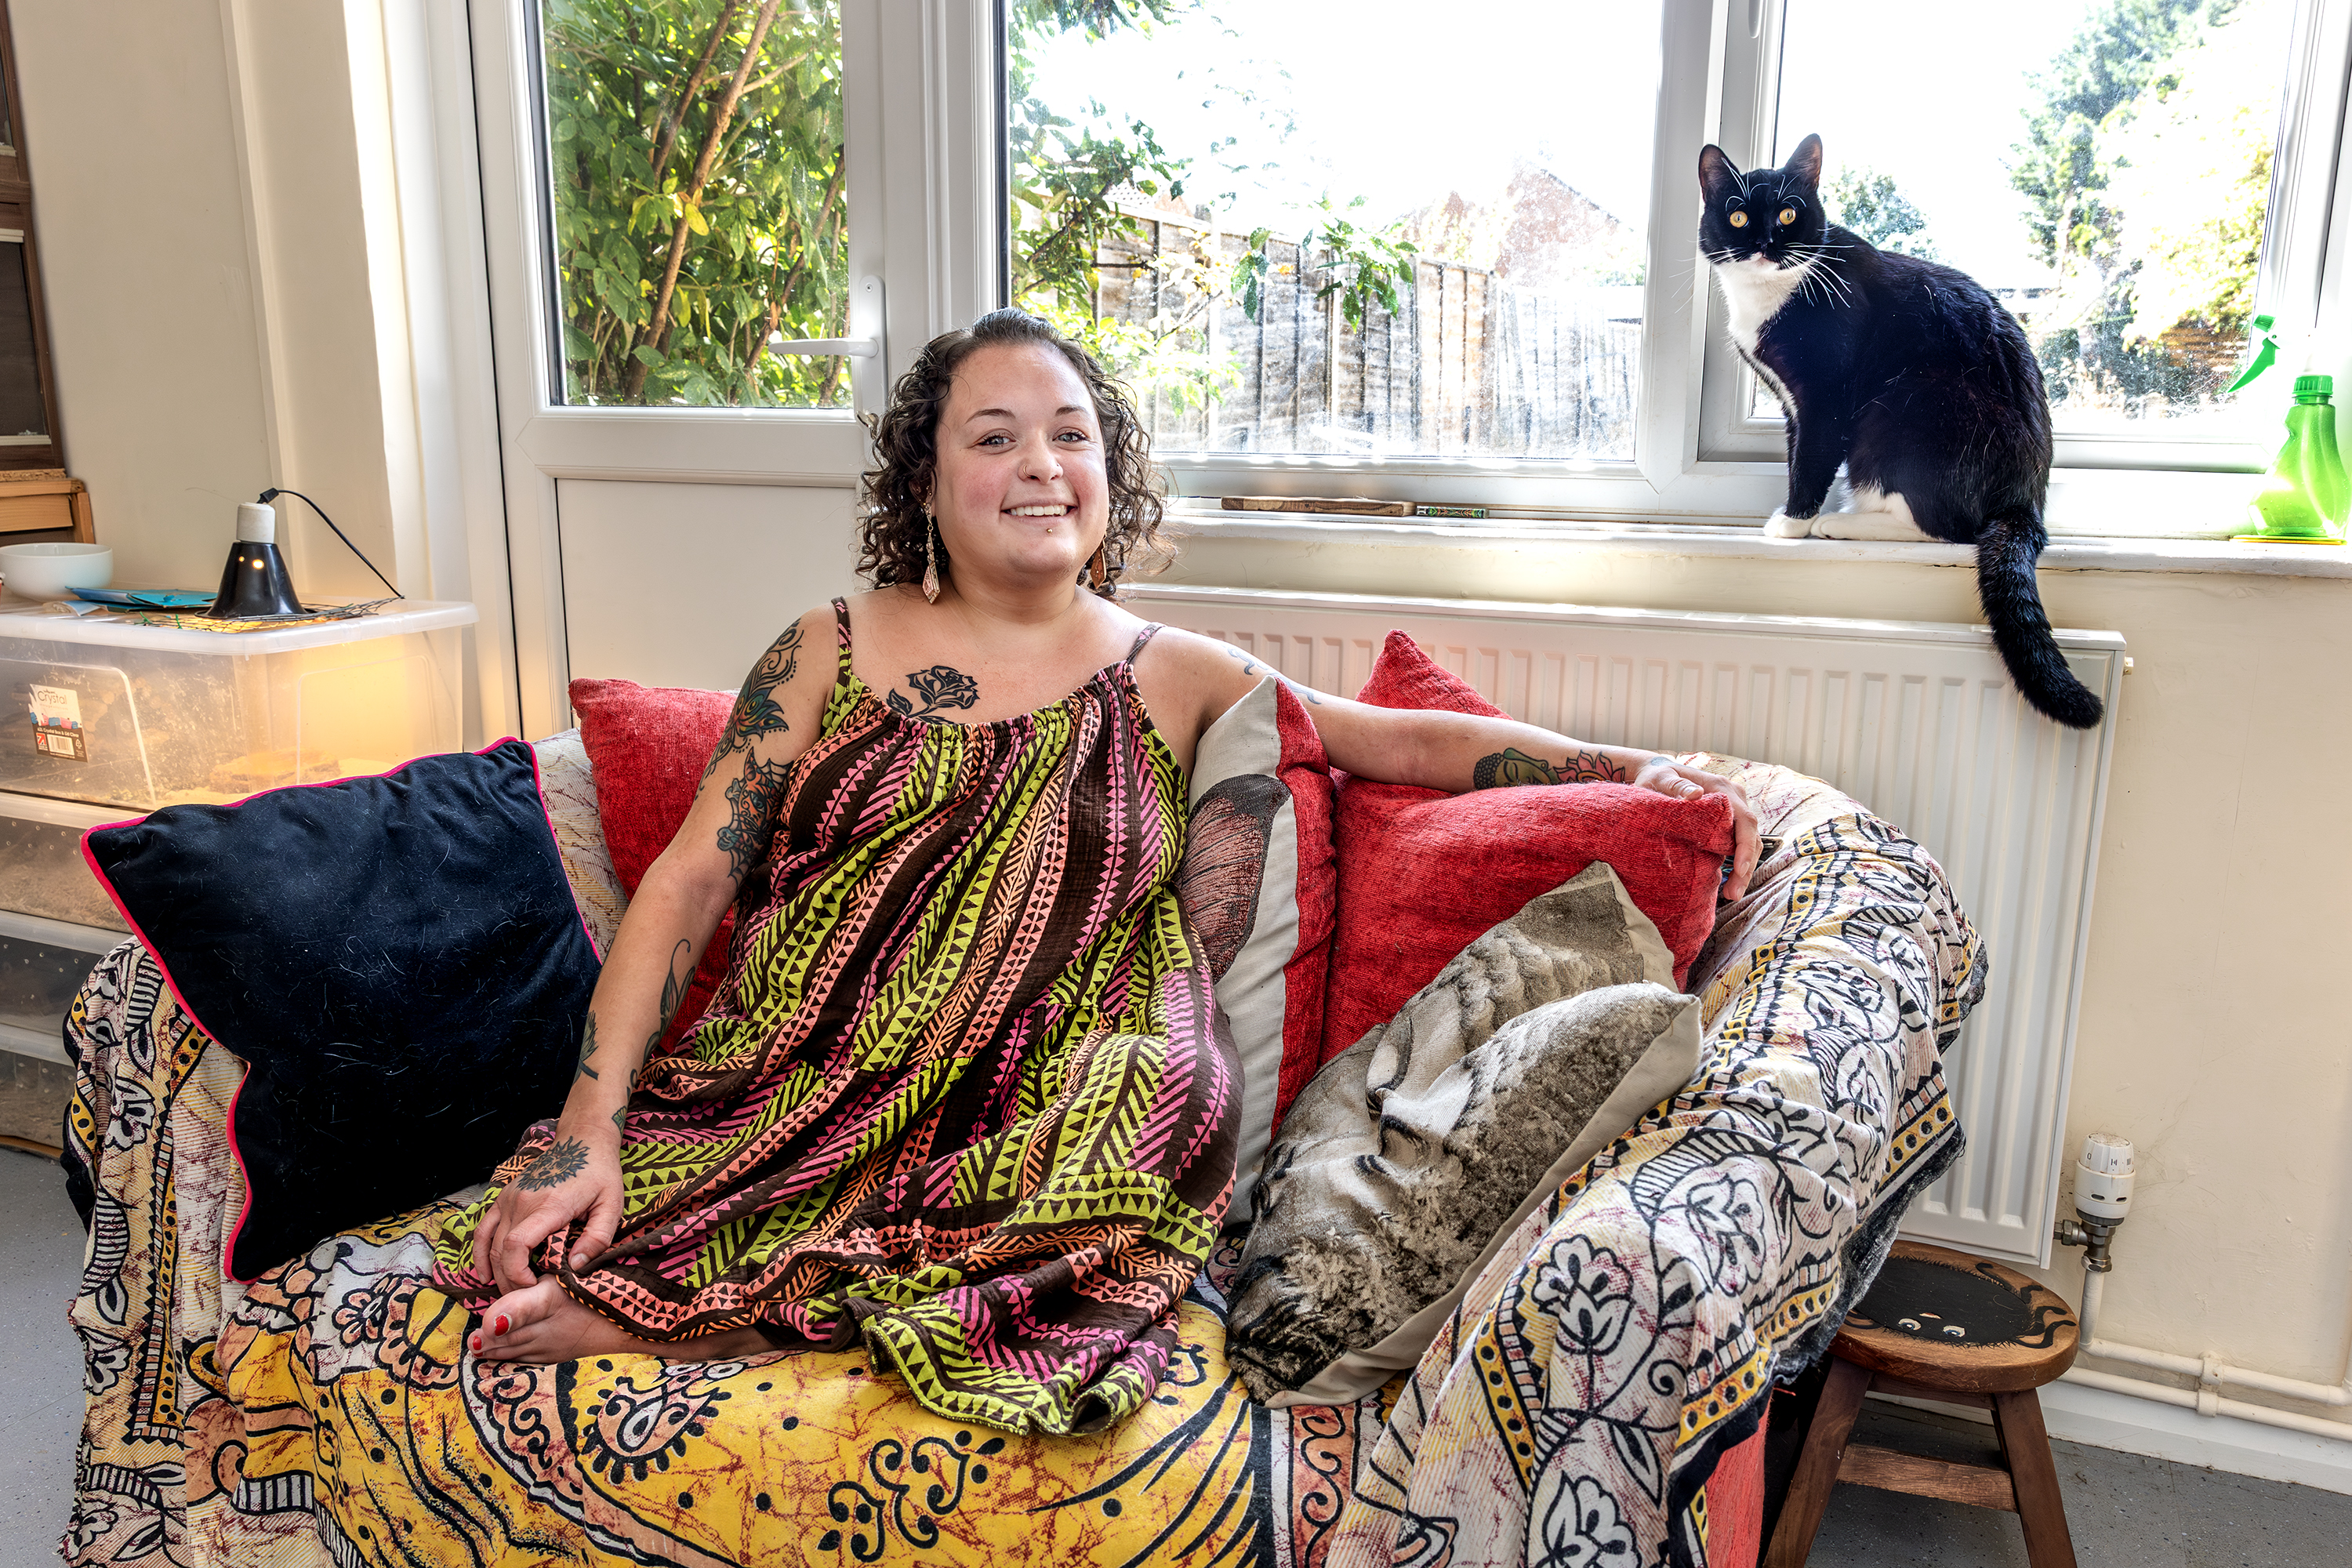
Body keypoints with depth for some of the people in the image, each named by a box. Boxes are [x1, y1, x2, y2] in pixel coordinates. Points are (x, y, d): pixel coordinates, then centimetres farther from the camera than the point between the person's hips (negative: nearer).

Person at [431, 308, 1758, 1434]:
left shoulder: (1170, 679, 10)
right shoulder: (832, 652, 8)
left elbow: (1401, 736, 10)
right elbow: (690, 880, 2)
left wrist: (1620, 764, -3)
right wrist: (586, 1126, -9)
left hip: (1015, 1128, 2)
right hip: (783, 1098, -1)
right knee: (545, 1231, -27)